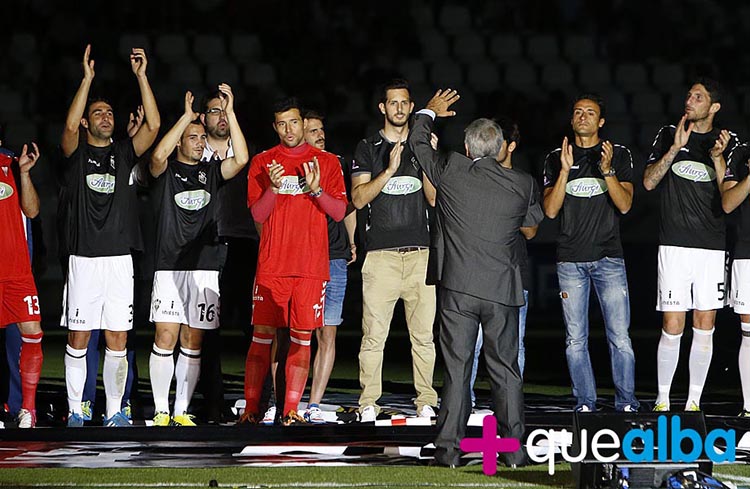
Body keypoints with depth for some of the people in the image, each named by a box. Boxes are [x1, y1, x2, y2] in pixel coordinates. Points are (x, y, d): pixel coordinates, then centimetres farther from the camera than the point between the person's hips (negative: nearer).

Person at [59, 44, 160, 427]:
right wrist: (88, 78, -19)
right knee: (78, 338, 0)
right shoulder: (77, 152, 5)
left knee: (117, 340, 2)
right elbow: (70, 126, -16)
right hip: (84, 259, -2)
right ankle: (75, 412, 7)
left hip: (120, 259, 2)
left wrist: (141, 76, -8)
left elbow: (153, 126, -2)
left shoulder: (124, 153, 13)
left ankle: (114, 412, 8)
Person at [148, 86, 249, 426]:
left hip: (204, 267, 3)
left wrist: (229, 113, -8)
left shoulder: (211, 172, 15)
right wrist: (187, 116, -17)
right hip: (169, 266, -3)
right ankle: (161, 412, -2)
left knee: (192, 342, 3)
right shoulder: (167, 171, 6)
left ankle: (182, 411, 7)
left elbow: (241, 159, -2)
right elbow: (158, 155, -18)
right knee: (165, 338, -7)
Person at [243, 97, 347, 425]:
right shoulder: (262, 162, 8)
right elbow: (257, 214, 3)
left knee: (302, 337, 0)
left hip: (312, 265, 1)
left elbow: (339, 212, 4)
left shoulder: (327, 162, 9)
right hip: (272, 265, -1)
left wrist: (316, 189, -13)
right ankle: (251, 408, -1)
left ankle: (290, 410, 2)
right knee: (262, 335, -4)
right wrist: (273, 187, -14)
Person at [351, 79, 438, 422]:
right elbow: (358, 198, -1)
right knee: (374, 334, -7)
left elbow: (435, 199, 9)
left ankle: (426, 403, 4)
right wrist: (389, 170, -13)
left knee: (424, 334, -1)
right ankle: (369, 405, -3)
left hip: (421, 252, 2)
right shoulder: (368, 149, 10)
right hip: (380, 252, -2)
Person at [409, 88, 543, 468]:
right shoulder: (522, 184, 0)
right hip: (502, 289, 1)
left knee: (456, 368, 3)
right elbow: (531, 226, 19)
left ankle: (449, 447, 1)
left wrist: (429, 112, 36)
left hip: (457, 287, -1)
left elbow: (418, 142, 15)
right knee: (505, 369, 7)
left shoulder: (451, 171, -3)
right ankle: (513, 448, 6)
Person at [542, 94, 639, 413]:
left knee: (619, 337, -7)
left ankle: (626, 403, 1)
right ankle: (585, 403, 9)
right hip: (570, 260, 1)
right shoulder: (556, 159, 9)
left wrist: (607, 170, -17)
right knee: (575, 340, 2)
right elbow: (550, 210, 0)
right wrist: (565, 170, -12)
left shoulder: (619, 155, 6)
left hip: (609, 258, -1)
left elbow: (625, 205, -3)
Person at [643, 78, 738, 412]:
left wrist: (718, 157, -14)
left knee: (704, 328, 3)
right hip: (675, 245, -1)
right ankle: (662, 400, 6)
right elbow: (648, 182, -1)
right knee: (672, 328, -5)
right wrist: (675, 149, -13)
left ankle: (694, 401, 11)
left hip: (713, 247, 1)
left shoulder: (727, 142, 8)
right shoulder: (669, 135, 7)